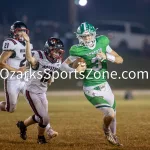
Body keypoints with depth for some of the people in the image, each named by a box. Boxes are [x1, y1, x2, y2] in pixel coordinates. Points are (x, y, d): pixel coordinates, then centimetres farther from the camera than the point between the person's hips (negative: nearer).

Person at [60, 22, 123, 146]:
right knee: (110, 113, -18)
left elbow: (120, 60, 0)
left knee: (114, 114, 19)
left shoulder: (102, 43, -2)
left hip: (105, 85, 5)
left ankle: (113, 136, 47)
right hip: (92, 89, -5)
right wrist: (75, 71, -22)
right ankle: (106, 130, 16)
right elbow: (63, 65, -4)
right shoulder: (78, 51, -14)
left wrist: (106, 56, -17)